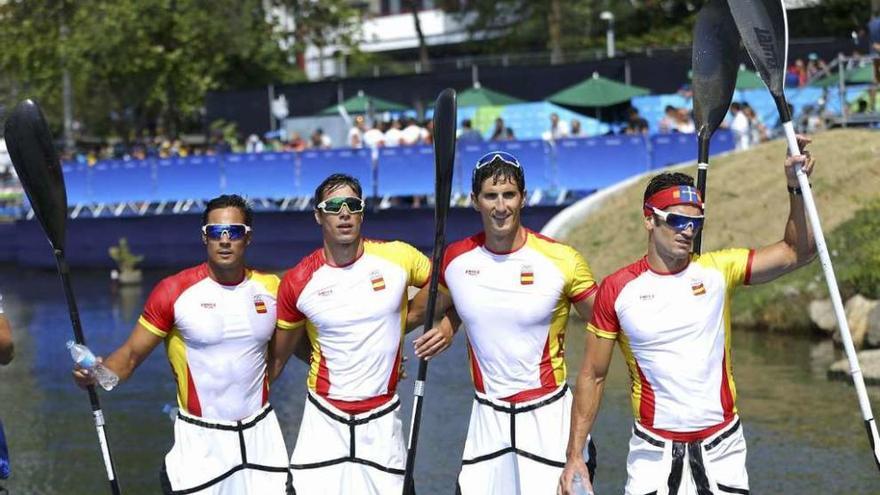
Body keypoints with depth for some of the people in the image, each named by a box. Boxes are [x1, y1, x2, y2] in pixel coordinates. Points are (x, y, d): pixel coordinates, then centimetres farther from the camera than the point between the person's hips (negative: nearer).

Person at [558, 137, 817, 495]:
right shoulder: (617, 289, -3)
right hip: (653, 452, -1)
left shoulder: (718, 270, 1)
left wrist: (796, 188, -16)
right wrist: (574, 457, -2)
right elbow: (592, 376, 2)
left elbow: (797, 252, -3)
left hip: (722, 451, 1)